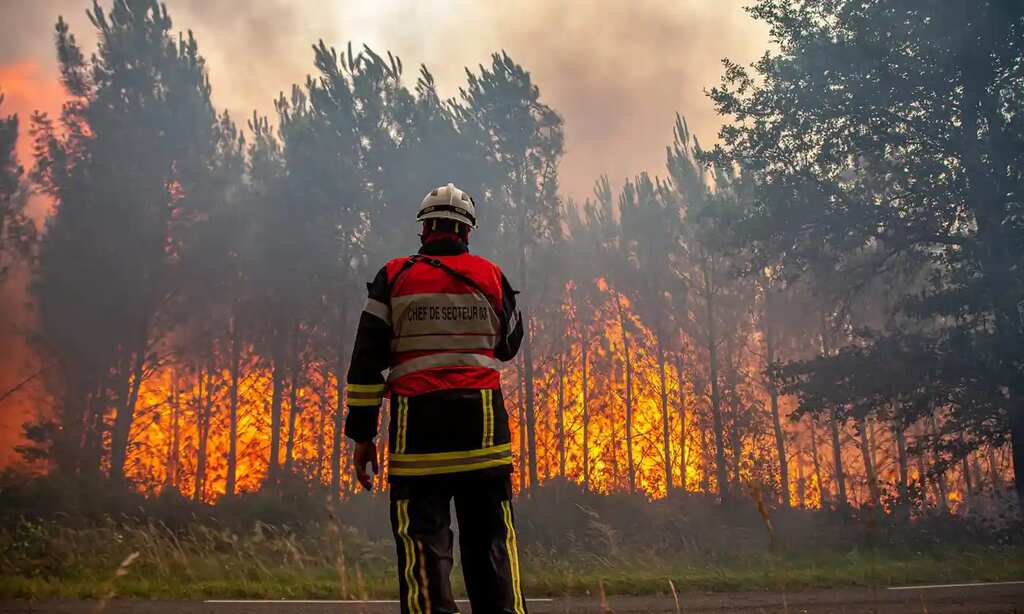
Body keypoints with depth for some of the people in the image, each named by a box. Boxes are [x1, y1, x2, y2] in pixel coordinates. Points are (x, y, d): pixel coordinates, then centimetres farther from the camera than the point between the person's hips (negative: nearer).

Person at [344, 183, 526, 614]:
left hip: (418, 423, -1)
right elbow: (508, 346, 22)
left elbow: (366, 362, 0)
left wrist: (362, 434, 4)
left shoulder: (395, 277, 4)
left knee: (423, 541, 0)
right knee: (490, 538, 8)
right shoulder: (491, 276, 8)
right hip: (483, 421, 2)